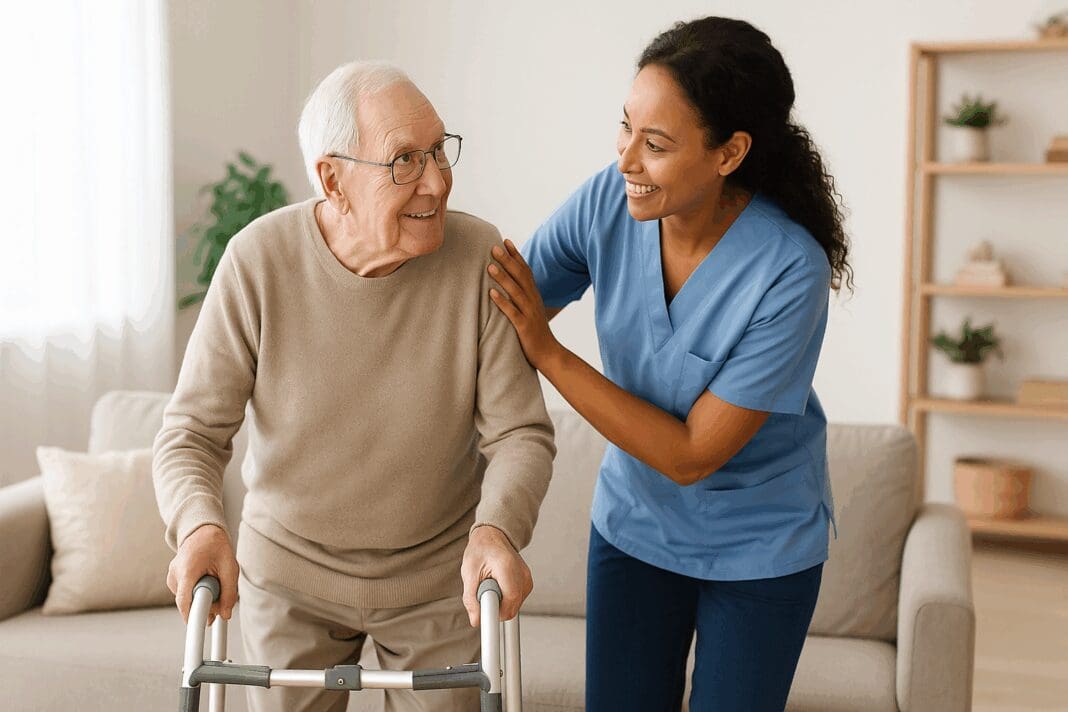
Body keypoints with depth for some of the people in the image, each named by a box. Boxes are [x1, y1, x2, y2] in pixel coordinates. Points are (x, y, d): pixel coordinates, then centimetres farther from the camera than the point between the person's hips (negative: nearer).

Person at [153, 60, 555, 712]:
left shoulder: (480, 256, -18)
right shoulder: (259, 259, -18)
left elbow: (520, 433, -17)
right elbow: (193, 432, -14)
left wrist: (496, 529, -35)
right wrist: (201, 526, -33)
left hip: (441, 578, 0)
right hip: (288, 573, 1)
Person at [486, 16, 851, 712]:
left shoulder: (789, 273, -30)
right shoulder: (608, 202, -17)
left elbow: (691, 455, -26)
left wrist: (547, 352, -29)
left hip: (759, 550, -3)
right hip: (633, 523, 4)